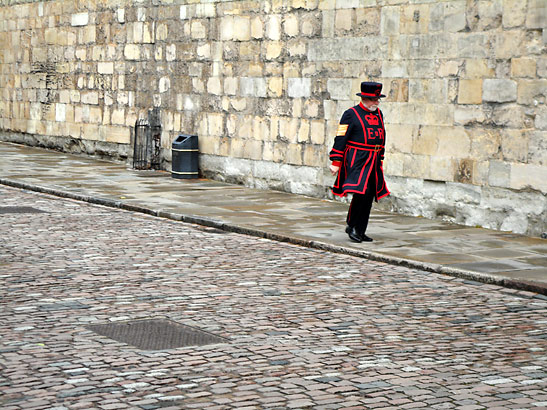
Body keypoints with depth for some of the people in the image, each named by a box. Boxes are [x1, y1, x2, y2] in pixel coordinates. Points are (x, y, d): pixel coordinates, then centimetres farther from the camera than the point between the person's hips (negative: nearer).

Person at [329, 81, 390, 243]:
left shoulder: (379, 114, 16)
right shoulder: (351, 114, -5)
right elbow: (341, 138, -7)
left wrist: (380, 160, 25)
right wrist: (336, 162, -11)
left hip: (373, 163, 7)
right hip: (356, 161, -7)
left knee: (369, 196, 4)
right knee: (361, 192, -19)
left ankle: (360, 231, 12)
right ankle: (352, 226, -4)